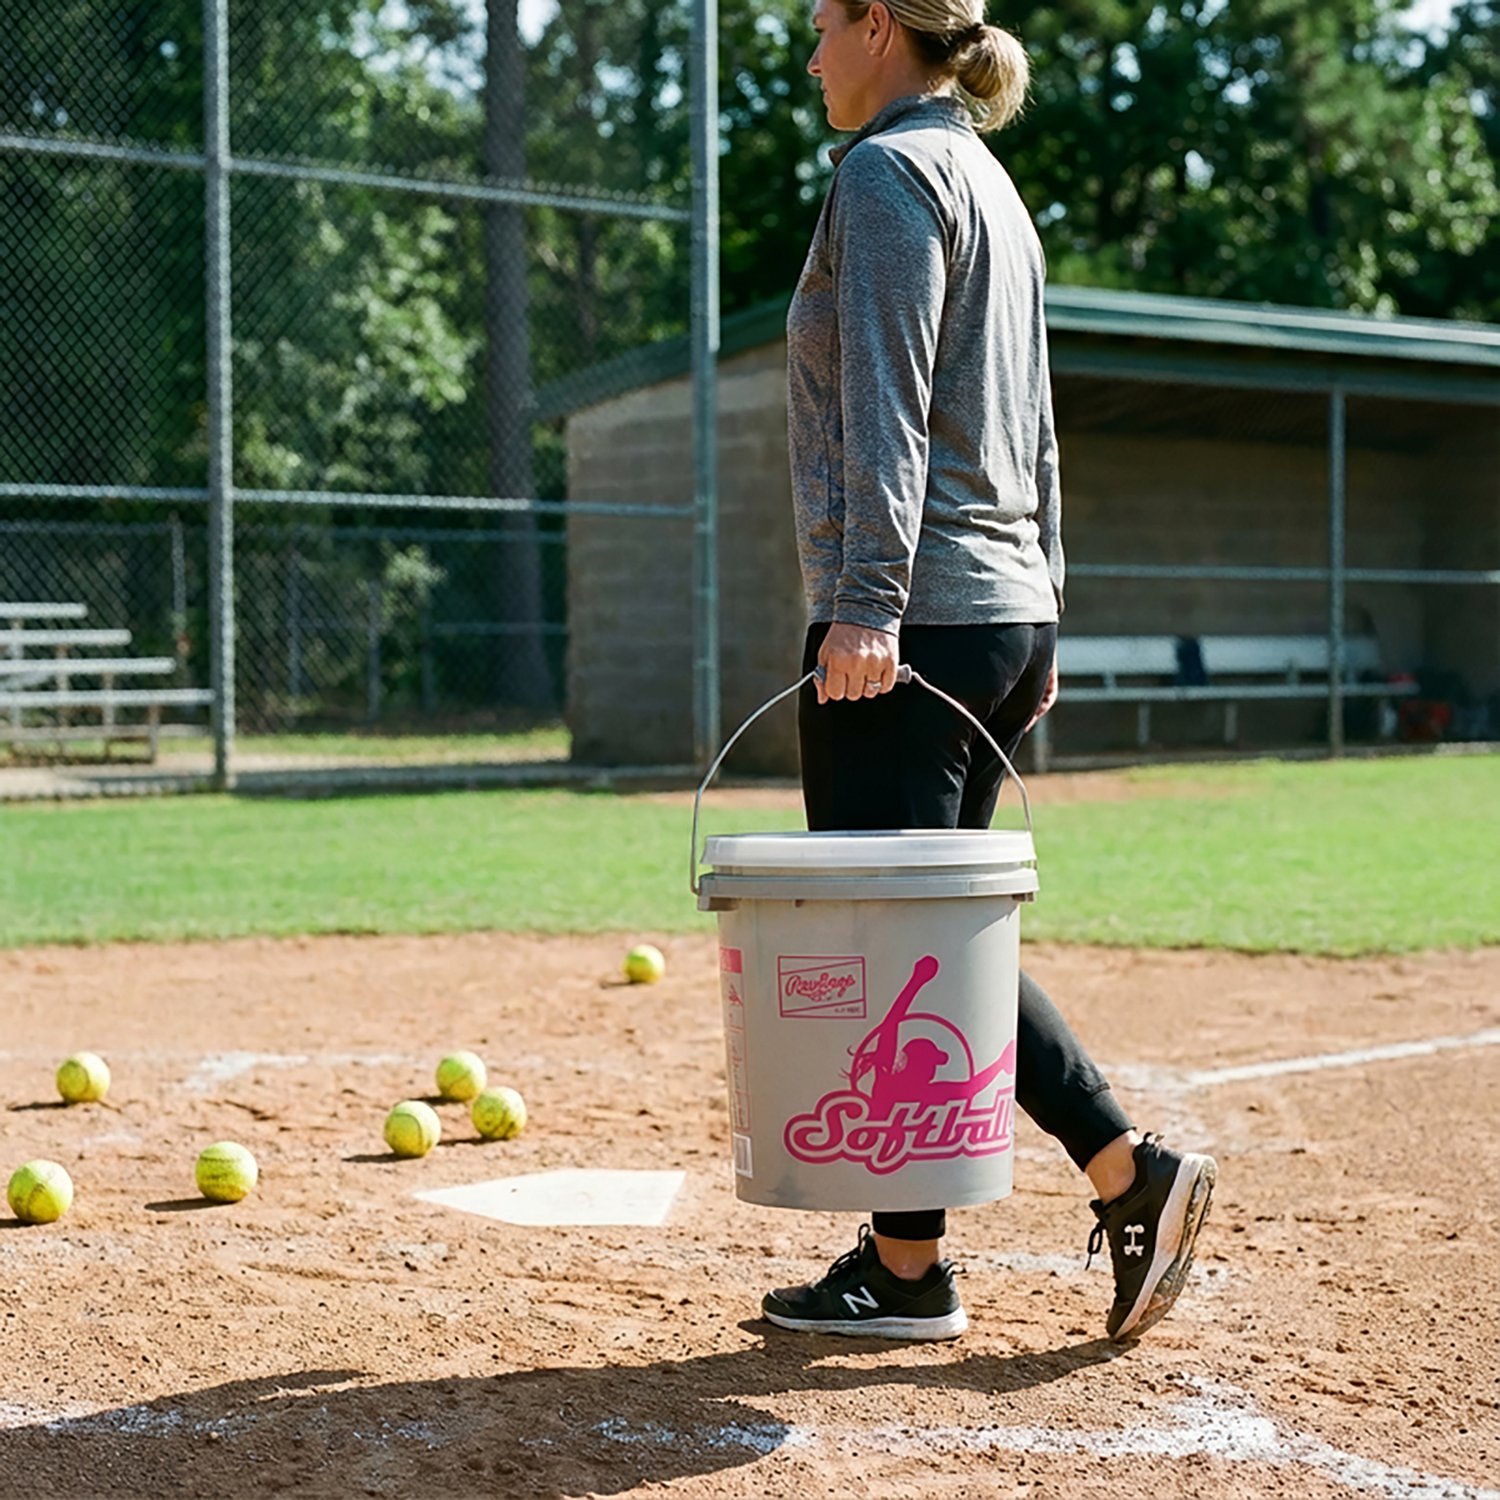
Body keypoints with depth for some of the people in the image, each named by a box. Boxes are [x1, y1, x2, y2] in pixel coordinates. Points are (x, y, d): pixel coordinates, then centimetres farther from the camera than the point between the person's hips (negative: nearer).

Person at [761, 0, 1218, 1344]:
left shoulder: (890, 170, -6)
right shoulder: (994, 187, 22)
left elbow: (888, 411, -18)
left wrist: (868, 603, -24)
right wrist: (1037, 626, 22)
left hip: (910, 618, -10)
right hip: (1006, 617, 10)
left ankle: (908, 1269, 1)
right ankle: (1130, 1169, 10)